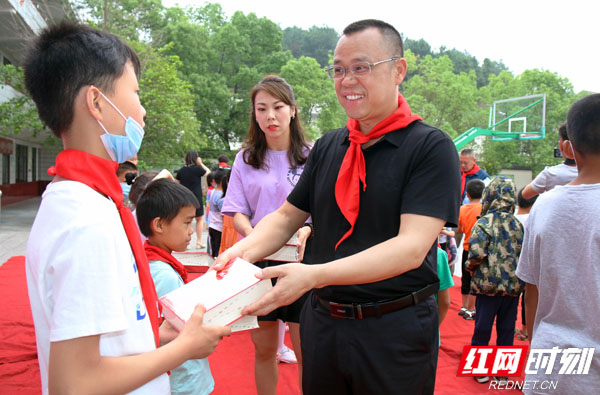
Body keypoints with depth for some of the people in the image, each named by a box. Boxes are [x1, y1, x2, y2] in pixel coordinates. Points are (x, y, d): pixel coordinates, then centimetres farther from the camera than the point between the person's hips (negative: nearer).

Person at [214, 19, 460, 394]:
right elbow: (286, 216, 10)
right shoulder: (327, 147, 5)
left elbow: (412, 247, -22)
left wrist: (314, 276, -32)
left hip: (395, 330, -4)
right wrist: (245, 250, -12)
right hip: (323, 320, 5)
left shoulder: (432, 147, -12)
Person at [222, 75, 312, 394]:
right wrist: (252, 235, -17)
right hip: (257, 262, 2)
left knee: (305, 351, 1)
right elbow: (238, 212, 5)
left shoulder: (311, 157, 0)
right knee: (264, 349, 12)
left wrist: (307, 230, -20)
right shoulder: (245, 159, 8)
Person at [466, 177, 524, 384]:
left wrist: (471, 267, -2)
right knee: (507, 329, 14)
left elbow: (477, 252, -21)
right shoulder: (518, 223, 1)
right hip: (514, 284, 4)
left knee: (482, 328, 9)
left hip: (488, 284, -4)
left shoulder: (484, 222, -12)